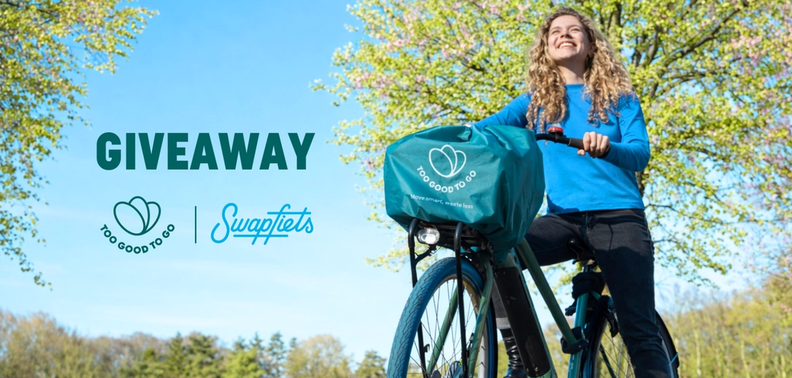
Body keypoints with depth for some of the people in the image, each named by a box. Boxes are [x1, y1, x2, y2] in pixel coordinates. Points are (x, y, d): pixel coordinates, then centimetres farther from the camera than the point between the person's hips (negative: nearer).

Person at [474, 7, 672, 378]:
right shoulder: (536, 100, 14)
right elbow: (489, 126, -1)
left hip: (617, 216, -1)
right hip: (563, 218, 2)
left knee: (639, 330, -11)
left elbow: (640, 153, -3)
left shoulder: (619, 97, 10)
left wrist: (607, 147, -27)